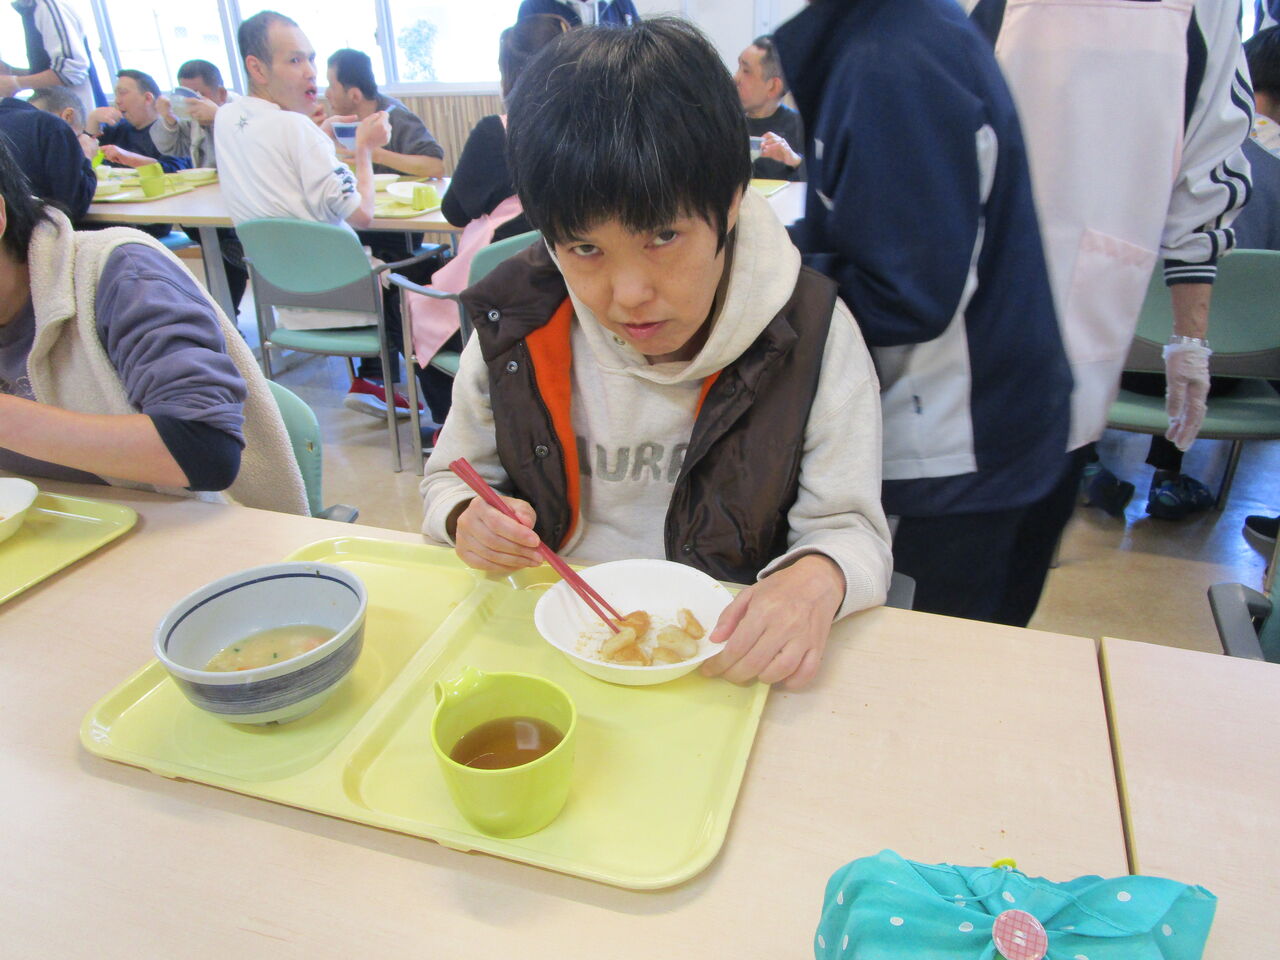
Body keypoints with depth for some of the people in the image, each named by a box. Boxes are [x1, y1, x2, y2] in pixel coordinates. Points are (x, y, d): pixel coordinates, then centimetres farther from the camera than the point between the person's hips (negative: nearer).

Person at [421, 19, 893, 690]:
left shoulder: (811, 332, -13)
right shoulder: (515, 323, -6)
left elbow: (849, 528, -8)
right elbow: (452, 478, 8)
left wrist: (817, 580, -31)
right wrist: (469, 520, -15)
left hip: (724, 658, -2)